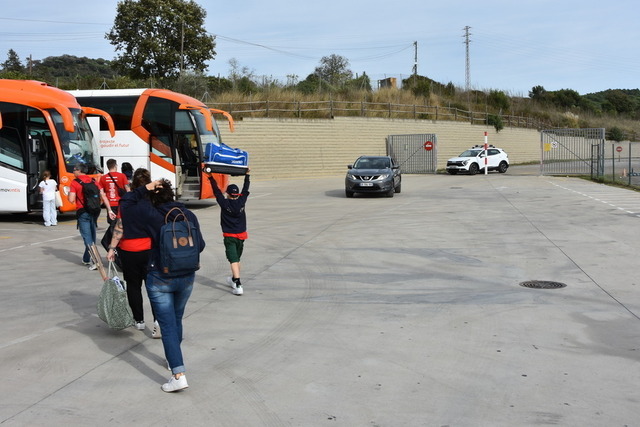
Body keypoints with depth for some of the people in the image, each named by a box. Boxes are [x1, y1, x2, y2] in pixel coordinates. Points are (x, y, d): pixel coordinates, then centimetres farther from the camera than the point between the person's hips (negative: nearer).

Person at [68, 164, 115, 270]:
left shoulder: (75, 182, -6)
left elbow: (71, 200, -12)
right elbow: (103, 196, 3)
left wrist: (69, 193, 10)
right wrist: (109, 210, 3)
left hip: (82, 212, -5)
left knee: (87, 238, -3)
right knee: (91, 236, 16)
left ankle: (94, 261, -15)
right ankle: (86, 259, 30)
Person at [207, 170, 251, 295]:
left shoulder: (225, 203, -10)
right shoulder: (242, 201, -1)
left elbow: (217, 191, -4)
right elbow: (246, 189, 13)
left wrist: (211, 177, 5)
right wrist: (247, 175, 25)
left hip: (229, 236, -4)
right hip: (241, 235, 4)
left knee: (233, 260, -11)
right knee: (237, 258, 21)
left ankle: (238, 285, -23)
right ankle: (234, 280, 38)